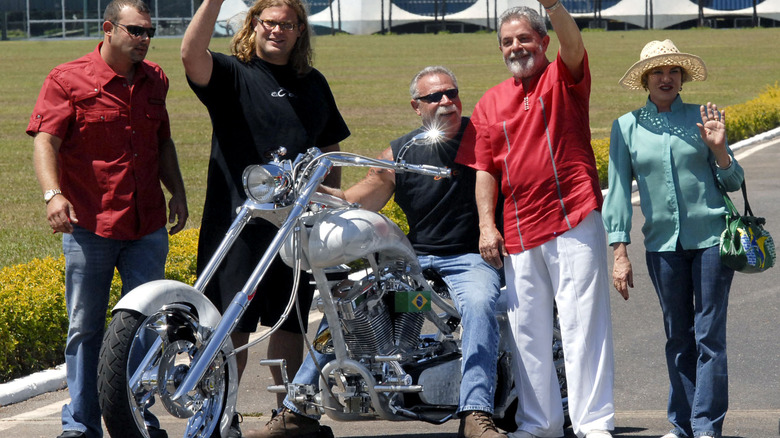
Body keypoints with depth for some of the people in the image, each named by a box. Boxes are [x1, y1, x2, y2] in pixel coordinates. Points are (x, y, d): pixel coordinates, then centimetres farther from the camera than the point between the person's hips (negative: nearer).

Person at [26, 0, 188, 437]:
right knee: (85, 328, 2)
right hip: (89, 225, -4)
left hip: (148, 226, 4)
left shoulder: (156, 80, 14)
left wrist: (177, 191, 15)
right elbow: (45, 140, -14)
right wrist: (53, 194, -29)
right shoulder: (68, 80, -5)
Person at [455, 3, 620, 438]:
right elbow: (484, 169, 13)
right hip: (519, 233, 5)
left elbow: (574, 44, -18)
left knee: (583, 321, -7)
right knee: (527, 328, 8)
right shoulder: (491, 103, 15)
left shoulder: (564, 79, 4)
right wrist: (486, 224, 2)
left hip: (574, 221, -5)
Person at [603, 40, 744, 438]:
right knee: (677, 337, 7)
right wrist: (620, 252, -1)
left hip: (710, 237, -1)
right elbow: (619, 190, 6)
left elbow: (732, 182, 8)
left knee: (709, 334, -5)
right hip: (662, 242, 2)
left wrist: (718, 149, -11)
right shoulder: (627, 127, 6)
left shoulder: (701, 118, 4)